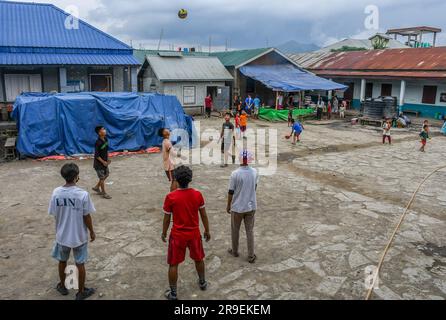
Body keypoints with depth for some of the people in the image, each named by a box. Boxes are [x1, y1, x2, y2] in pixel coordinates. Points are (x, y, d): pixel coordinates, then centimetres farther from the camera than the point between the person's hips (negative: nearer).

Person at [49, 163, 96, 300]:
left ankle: (62, 286, 45)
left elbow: (54, 215, -2)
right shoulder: (83, 194, -23)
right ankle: (81, 292, 28)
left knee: (62, 261, 25)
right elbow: (86, 217, -15)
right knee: (80, 264, 13)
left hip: (62, 235, 3)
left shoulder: (56, 193, -13)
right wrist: (92, 232, 1)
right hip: (79, 236, -3)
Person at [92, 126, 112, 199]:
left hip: (105, 161, 8)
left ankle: (96, 187, 36)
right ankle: (104, 193, 19)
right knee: (102, 177, 4)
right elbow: (96, 155, -22)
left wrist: (107, 159, 9)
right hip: (99, 163, -8)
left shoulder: (106, 139, -1)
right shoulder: (98, 143, -26)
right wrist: (103, 162, -17)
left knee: (107, 174, 19)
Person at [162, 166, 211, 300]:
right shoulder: (197, 194, -11)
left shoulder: (171, 197, -17)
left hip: (178, 235, -3)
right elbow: (204, 215, -2)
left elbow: (167, 219, -8)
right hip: (194, 233, 3)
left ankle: (173, 293, 23)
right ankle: (202, 282, 45)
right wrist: (207, 231, 12)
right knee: (199, 259, 25)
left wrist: (164, 233, 8)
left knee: (173, 264, 13)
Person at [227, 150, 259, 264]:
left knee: (235, 230, 17)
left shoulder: (235, 174, -19)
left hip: (237, 207, -3)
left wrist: (228, 205, 3)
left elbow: (231, 192, -12)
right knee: (250, 231, 13)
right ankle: (251, 256, 18)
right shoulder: (255, 172, -6)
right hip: (251, 206, 3)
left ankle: (235, 251, 34)